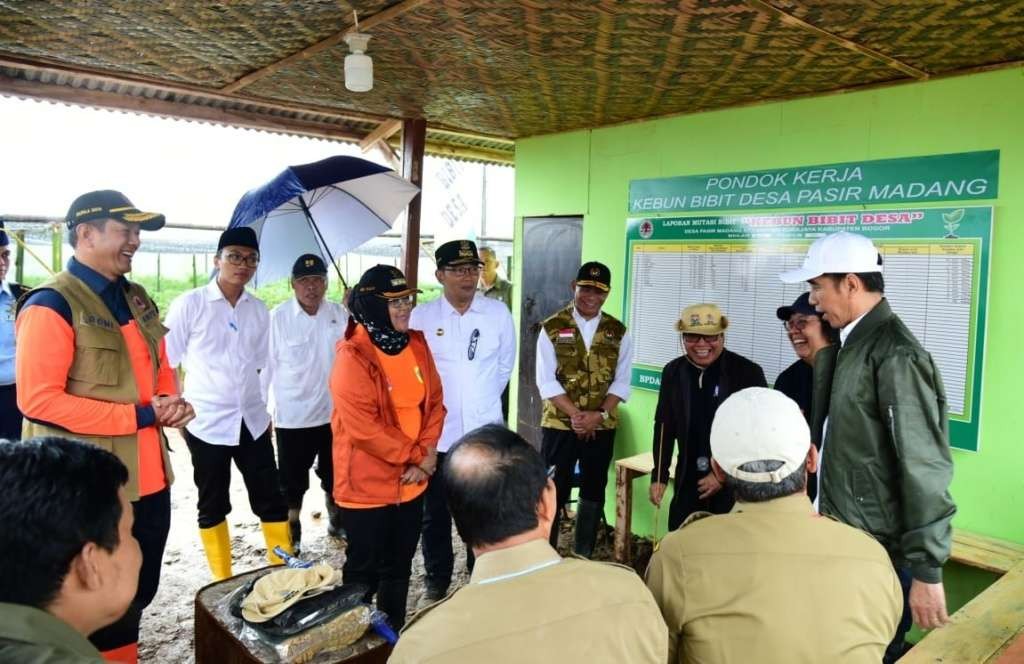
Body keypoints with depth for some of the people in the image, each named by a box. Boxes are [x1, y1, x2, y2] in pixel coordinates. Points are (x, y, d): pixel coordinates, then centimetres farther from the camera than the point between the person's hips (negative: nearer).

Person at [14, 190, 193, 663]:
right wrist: (141, 415, -19)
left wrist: (170, 401, -2)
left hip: (149, 479, 8)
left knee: (140, 593, 21)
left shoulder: (136, 299, 11)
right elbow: (38, 399, -21)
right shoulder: (52, 305, -14)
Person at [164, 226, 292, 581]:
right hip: (206, 421, -3)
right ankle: (223, 583, 24)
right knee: (213, 507, 10)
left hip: (252, 420, 4)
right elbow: (167, 363, -2)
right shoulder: (189, 304, -6)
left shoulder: (259, 310, 6)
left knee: (272, 500, 7)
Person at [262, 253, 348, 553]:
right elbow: (265, 365, -8)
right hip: (292, 416, -3)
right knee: (292, 482, 12)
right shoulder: (278, 317, -12)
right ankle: (291, 533, 31)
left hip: (334, 413, 3)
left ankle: (337, 521, 42)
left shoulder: (339, 315, -3)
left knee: (334, 476, 21)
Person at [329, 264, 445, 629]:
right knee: (363, 571, 11)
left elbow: (434, 401, 6)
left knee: (399, 567, 20)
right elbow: (362, 427, -22)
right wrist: (414, 455, -15)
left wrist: (427, 455, -6)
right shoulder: (353, 356, -18)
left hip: (411, 481, 6)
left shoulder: (417, 343, 3)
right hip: (367, 485, -6)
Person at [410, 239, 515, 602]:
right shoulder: (421, 316, -6)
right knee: (435, 512, 13)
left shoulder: (498, 313, -2)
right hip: (436, 432, -1)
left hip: (485, 431, 1)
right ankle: (437, 578, 32)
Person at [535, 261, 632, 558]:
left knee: (594, 491, 12)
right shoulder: (552, 328, -4)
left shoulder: (618, 332, 4)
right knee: (553, 491, 3)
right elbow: (547, 381, -9)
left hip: (602, 427, 3)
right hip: (558, 424, -2)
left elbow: (621, 381, 0)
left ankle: (584, 557, 27)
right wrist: (575, 414, -18)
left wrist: (599, 415, -14)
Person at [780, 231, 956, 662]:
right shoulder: (853, 343, 8)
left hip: (878, 554, -8)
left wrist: (926, 570, -18)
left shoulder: (895, 354, -20)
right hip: (843, 542, 8)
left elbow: (925, 469, -21)